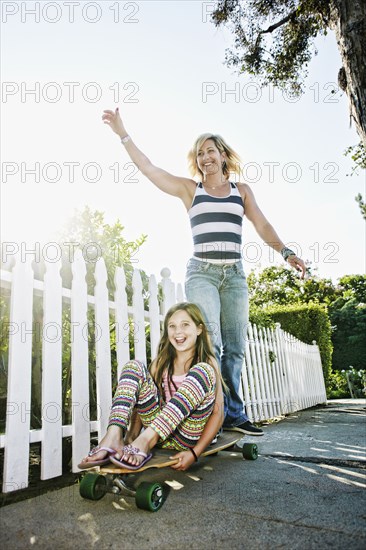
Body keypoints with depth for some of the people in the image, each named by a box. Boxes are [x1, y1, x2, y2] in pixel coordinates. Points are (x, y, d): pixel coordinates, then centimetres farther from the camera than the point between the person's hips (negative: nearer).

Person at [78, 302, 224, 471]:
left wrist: (195, 452, -17)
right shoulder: (161, 362, 11)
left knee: (203, 371, -26)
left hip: (188, 435, -3)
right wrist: (131, 436, -10)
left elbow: (218, 413, -6)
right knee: (134, 366, -9)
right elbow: (142, 399, 7)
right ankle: (113, 437, -30)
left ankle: (146, 441, -33)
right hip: (158, 429, 3)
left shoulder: (207, 363, 1)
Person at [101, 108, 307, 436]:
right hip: (202, 272, -2)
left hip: (234, 274, 2)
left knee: (234, 348, 3)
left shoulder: (242, 191, 16)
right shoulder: (190, 189, 11)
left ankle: (233, 414, 12)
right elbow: (147, 168, 8)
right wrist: (122, 133, 6)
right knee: (210, 344, -14)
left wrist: (286, 252, -8)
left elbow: (263, 226, 7)